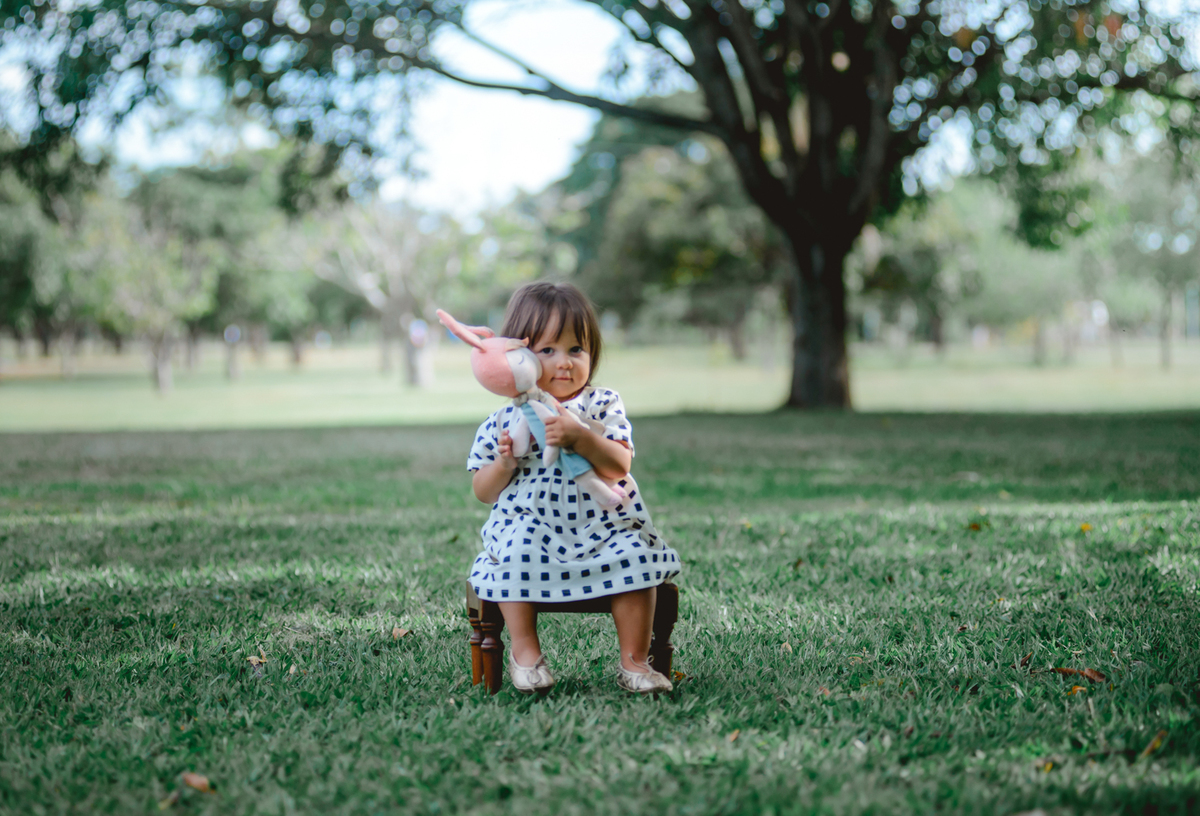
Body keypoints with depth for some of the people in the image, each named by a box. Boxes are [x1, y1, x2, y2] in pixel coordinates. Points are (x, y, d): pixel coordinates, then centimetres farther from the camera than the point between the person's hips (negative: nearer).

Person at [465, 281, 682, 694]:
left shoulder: (603, 406, 4)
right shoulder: (502, 422, 5)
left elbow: (619, 466, -9)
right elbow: (484, 493, 8)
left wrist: (580, 438, -25)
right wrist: (505, 463, -12)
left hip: (600, 525, 1)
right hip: (530, 525, -1)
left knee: (636, 554, -24)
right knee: (517, 551, -31)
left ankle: (634, 660, -10)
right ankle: (525, 652, -12)